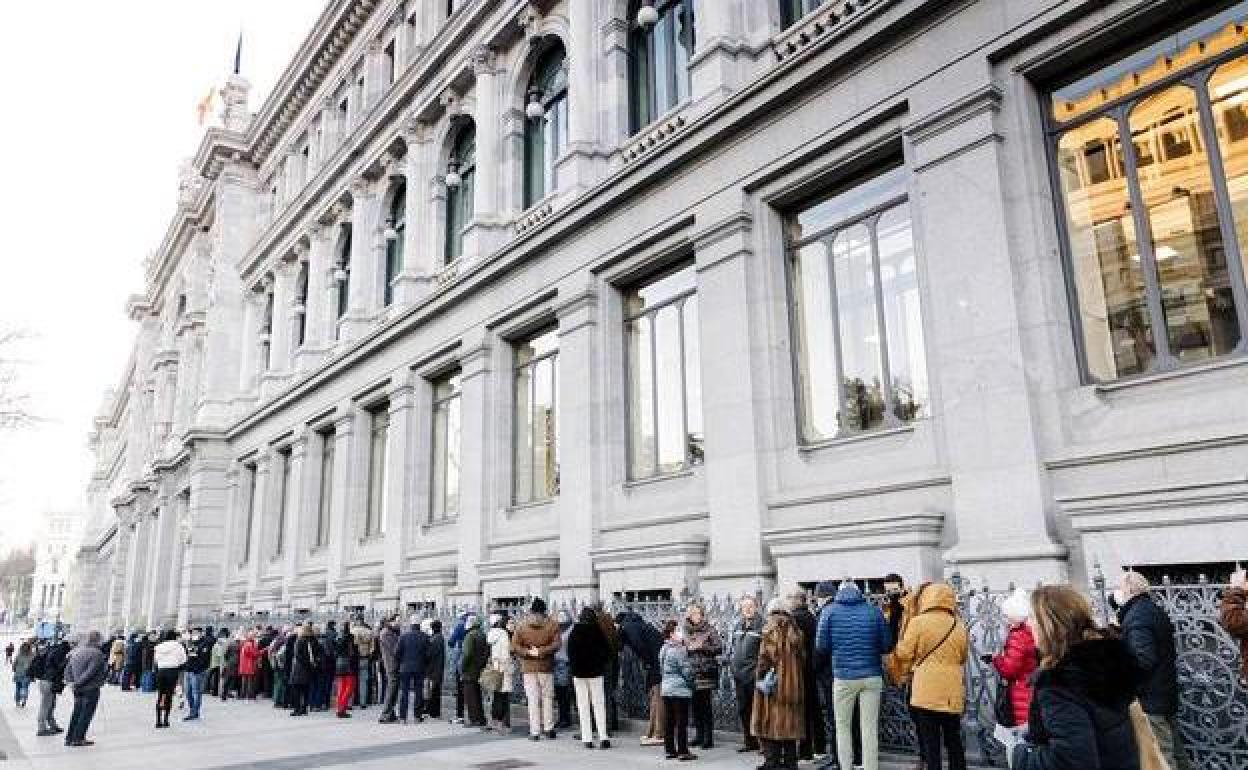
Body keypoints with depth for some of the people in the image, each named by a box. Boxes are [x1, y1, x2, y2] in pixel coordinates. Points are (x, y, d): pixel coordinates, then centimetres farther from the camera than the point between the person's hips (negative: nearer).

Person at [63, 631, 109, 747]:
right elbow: (91, 672, -21)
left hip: (78, 689, 7)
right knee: (86, 713, 3)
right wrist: (78, 683, -12)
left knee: (76, 713, 17)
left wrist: (70, 681, 7)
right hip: (91, 688, -7)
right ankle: (78, 738, 3)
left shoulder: (75, 652, 7)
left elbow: (68, 668, 9)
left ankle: (69, 738, 20)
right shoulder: (96, 654, -17)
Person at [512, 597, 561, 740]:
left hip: (528, 668, 0)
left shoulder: (521, 626, -3)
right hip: (546, 667, 0)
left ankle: (535, 732, 5)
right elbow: (556, 645, -10)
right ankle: (548, 728, 14)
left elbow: (514, 647, -6)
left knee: (533, 700, 5)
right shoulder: (552, 625, -5)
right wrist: (542, 651, -3)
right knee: (548, 697, 14)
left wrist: (528, 652, -1)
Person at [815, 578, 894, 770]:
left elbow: (821, 647, -2)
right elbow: (887, 645, 3)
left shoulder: (830, 611, -1)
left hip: (844, 676, -1)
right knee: (870, 728, 7)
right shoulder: (874, 611, 2)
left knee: (842, 726, 11)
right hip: (872, 675, 1)